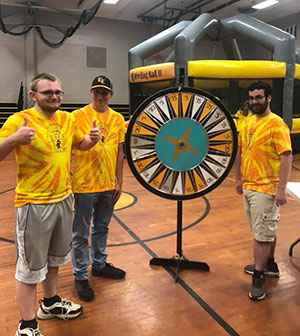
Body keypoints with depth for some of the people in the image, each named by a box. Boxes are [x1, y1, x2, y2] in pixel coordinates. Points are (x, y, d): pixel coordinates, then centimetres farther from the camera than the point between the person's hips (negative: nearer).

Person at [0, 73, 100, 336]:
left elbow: (79, 143, 22)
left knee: (54, 258, 23)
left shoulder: (67, 119, 4)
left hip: (64, 199, 7)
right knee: (31, 267, 6)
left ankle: (50, 303, 44)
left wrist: (92, 139, 0)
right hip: (34, 205, -6)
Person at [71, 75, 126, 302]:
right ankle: (80, 277, 21)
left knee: (102, 228, 20)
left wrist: (119, 182, 7)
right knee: (81, 234, 6)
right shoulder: (78, 116, -6)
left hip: (109, 185, 5)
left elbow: (120, 152, 8)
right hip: (84, 185, -4)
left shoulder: (118, 119, 6)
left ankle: (99, 264, 38)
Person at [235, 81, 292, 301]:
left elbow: (286, 156, -17)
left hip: (265, 188, -7)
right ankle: (269, 265, 36)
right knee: (267, 230, 20)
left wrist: (281, 189, -21)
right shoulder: (248, 123, 10)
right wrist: (238, 179, 16)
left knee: (262, 234, 0)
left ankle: (258, 278, 12)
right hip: (248, 186, 7)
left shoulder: (276, 123, -12)